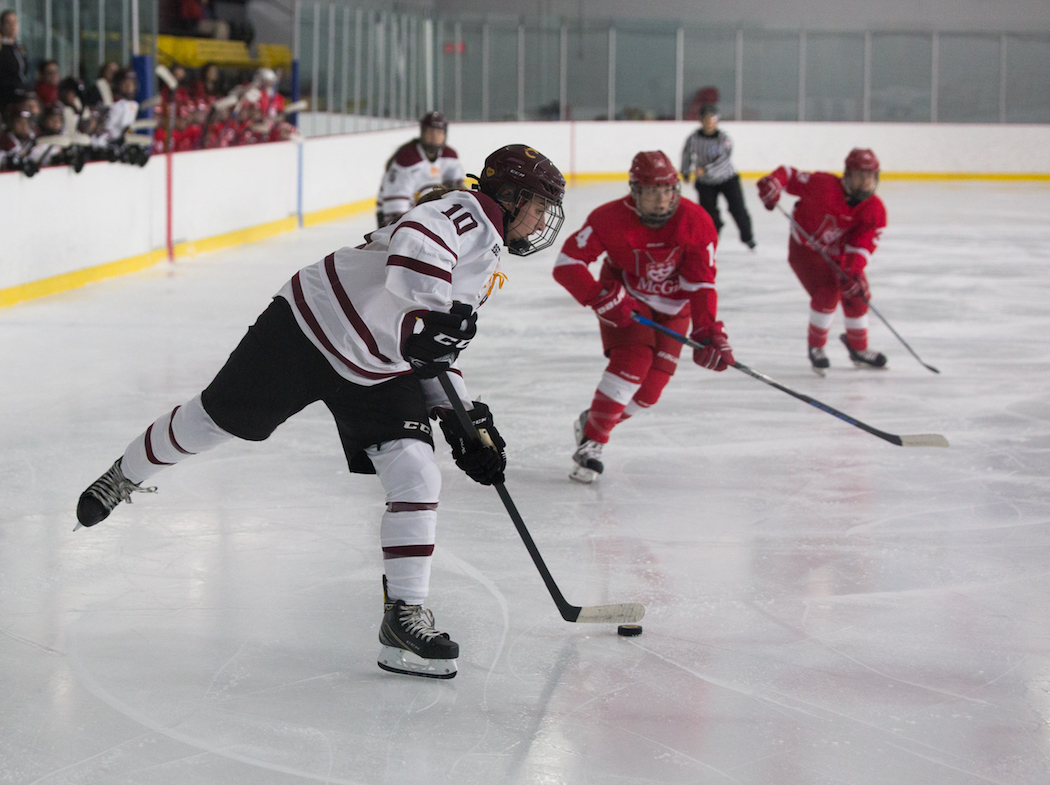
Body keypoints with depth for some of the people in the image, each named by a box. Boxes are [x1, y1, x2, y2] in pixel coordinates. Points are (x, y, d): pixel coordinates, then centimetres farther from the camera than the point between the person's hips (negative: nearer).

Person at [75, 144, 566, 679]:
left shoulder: (484, 264, 16)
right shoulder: (466, 214, -14)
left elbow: (434, 353, 18)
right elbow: (413, 245, -39)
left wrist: (465, 419, 8)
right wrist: (434, 311, -44)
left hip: (379, 371, 8)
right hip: (311, 329, -8)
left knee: (417, 480, -9)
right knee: (214, 420, 4)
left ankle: (404, 617, -4)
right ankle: (126, 474, 33)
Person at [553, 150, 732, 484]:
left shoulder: (696, 223, -21)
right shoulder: (610, 219, -25)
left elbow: (701, 283, -18)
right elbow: (566, 264, -25)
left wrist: (708, 333, -30)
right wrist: (604, 299, -36)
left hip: (672, 307, 3)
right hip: (625, 300, -3)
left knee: (651, 387, -6)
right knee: (633, 359, -27)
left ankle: (593, 422, 18)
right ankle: (591, 443, -17)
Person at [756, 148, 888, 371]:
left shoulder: (875, 210, -17)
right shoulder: (823, 185, -29)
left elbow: (863, 244, -23)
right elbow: (790, 175, -23)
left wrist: (852, 272, -37)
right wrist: (772, 183, -45)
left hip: (840, 255, 5)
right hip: (806, 250, -5)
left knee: (857, 296, 2)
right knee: (827, 293, -21)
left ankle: (859, 349, 26)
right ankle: (816, 346, 1)